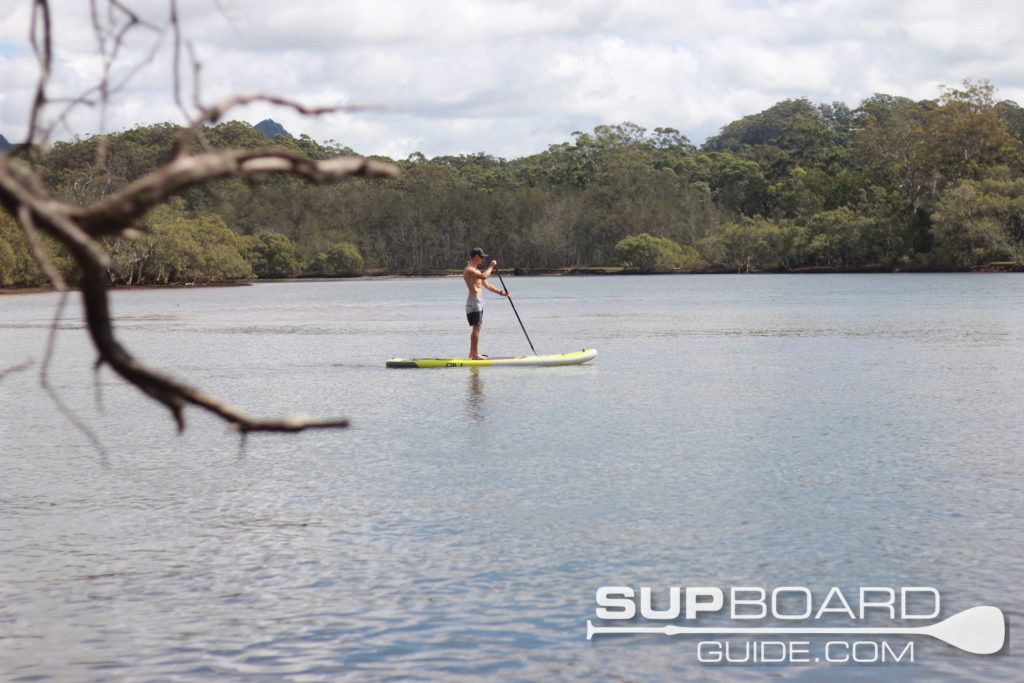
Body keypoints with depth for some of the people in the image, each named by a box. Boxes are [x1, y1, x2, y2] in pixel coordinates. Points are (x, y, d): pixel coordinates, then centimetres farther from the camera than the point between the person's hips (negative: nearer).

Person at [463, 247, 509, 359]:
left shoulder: (476, 270, 20)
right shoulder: (469, 270, -14)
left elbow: (486, 284, 24)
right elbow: (483, 276, -30)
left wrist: (500, 292, 19)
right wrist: (491, 266, -16)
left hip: (478, 301, 10)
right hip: (474, 300, -10)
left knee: (476, 328, 13)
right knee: (476, 327, -11)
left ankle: (472, 353, 17)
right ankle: (475, 354, -11)